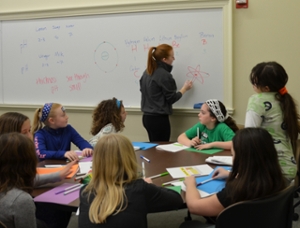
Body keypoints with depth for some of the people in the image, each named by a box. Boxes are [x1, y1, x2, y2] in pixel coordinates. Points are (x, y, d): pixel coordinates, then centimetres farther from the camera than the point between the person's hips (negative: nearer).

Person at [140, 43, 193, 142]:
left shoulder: (147, 72, 8)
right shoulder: (164, 75, -16)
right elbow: (171, 98, -11)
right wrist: (185, 88, 4)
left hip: (147, 117, 8)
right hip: (159, 119, -8)